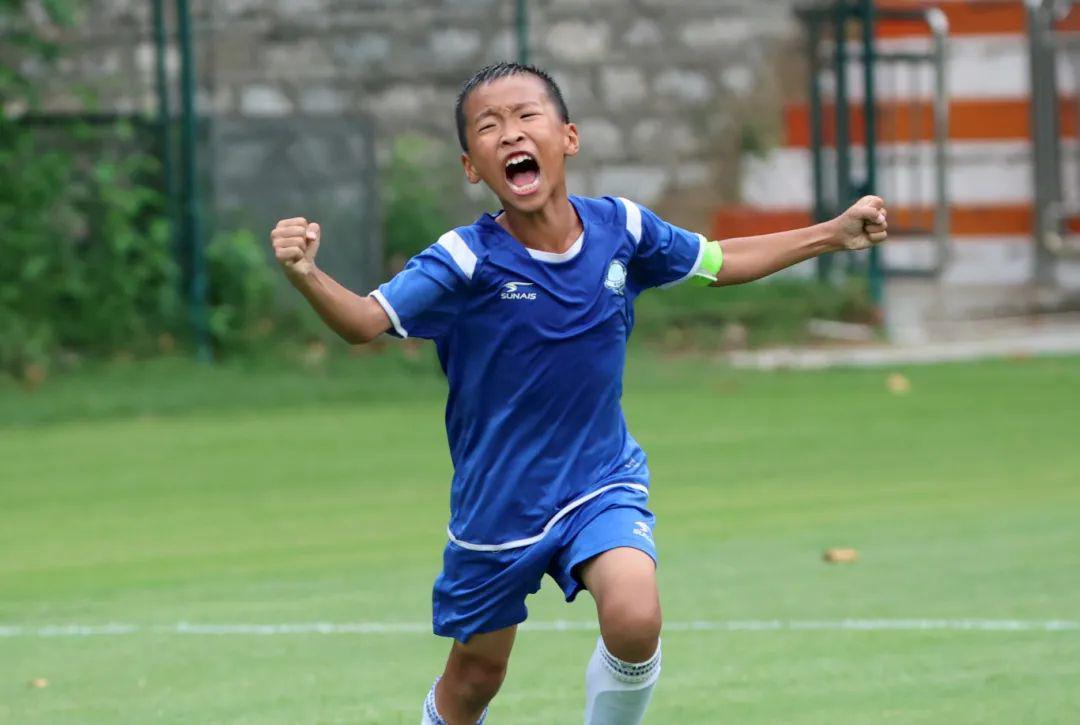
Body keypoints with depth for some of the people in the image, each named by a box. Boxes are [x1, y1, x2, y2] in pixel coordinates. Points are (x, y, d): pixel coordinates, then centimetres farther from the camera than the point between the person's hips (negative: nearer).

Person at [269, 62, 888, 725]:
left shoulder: (620, 229, -8)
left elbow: (718, 262, 11)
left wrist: (834, 234, 12)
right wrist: (307, 276, -48)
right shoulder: (467, 261, -18)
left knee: (634, 620, -26)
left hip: (601, 481, 1)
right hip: (497, 506, -1)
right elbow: (366, 321, -28)